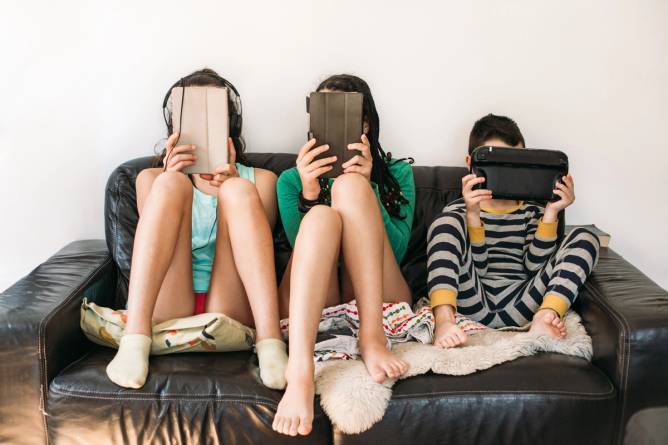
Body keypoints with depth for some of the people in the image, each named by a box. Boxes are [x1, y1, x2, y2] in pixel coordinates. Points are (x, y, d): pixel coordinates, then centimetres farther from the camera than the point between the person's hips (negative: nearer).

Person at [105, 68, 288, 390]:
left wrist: (230, 187, -8)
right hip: (168, 309, 0)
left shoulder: (259, 179, 19)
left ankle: (271, 345, -34)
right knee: (171, 184, -16)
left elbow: (257, 247, 5)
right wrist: (168, 180, -8)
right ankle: (134, 340, -33)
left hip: (231, 311, 0)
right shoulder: (153, 178, 20)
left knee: (240, 192, -18)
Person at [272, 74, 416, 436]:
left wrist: (364, 188, -13)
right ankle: (299, 370, -49)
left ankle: (373, 337, -31)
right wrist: (309, 192, -15)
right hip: (313, 304, 0)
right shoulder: (291, 179, 18)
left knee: (349, 185, -18)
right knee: (322, 217, -29)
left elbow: (396, 251, 0)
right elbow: (306, 249, 1)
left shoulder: (397, 174, 16)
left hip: (377, 303, 0)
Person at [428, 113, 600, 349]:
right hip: (475, 305, -2)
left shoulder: (533, 211, 19)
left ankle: (544, 317, -30)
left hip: (518, 304, 2)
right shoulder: (460, 211, 10)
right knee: (447, 222, -18)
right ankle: (444, 319, -40)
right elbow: (474, 267, -7)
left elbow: (534, 265, 2)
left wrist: (551, 213, -6)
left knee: (585, 238, -6)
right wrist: (472, 214, -21)